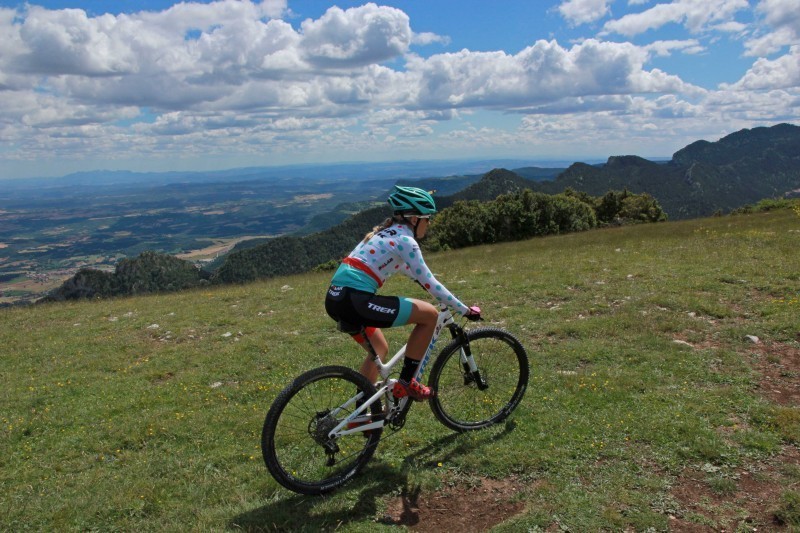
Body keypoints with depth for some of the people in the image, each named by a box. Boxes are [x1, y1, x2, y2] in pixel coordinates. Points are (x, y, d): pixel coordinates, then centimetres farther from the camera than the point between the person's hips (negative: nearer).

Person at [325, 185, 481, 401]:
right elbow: (429, 284, -5)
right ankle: (406, 383, 7)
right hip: (355, 300, -10)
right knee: (429, 315, -1)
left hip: (335, 298, 10)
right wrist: (465, 310, 3)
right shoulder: (405, 239, -6)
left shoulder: (386, 232, 20)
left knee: (379, 349, 29)